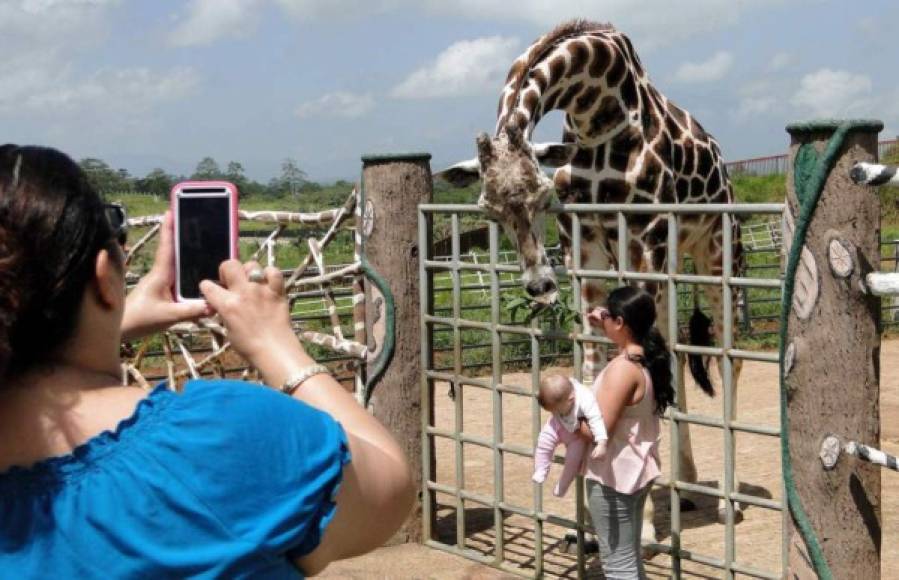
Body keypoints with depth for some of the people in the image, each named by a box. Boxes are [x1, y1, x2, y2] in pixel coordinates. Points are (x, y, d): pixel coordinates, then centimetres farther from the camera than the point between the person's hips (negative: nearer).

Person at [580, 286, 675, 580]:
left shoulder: (623, 368, -25)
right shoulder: (649, 357, 1)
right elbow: (630, 337, 29)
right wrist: (606, 326, 17)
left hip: (612, 476, -9)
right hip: (636, 471, 9)